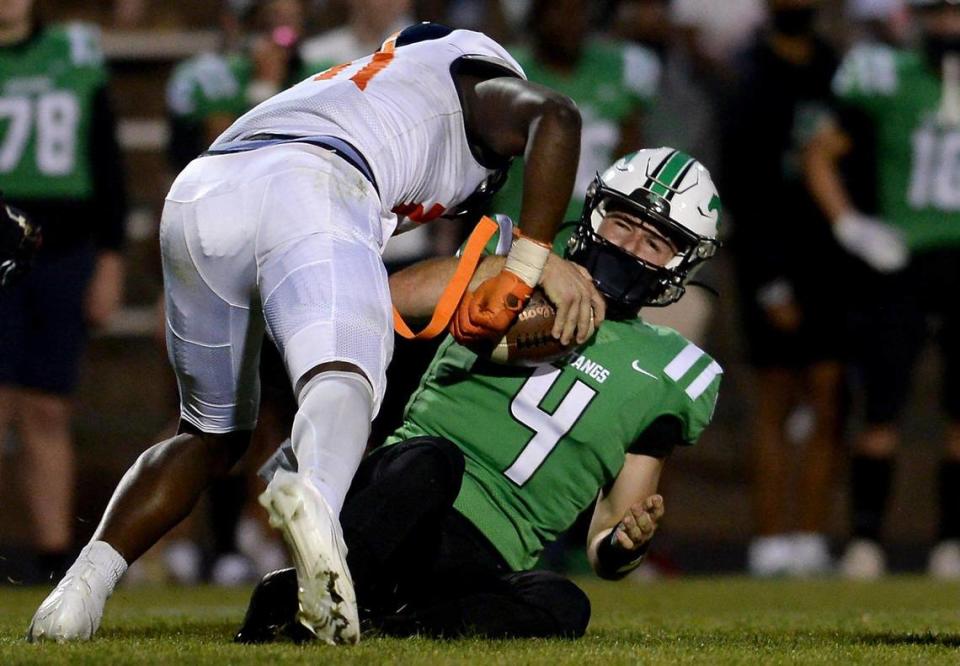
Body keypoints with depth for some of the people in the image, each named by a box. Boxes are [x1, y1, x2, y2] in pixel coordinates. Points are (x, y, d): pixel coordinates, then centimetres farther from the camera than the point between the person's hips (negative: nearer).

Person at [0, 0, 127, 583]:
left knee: (48, 414, 5)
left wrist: (110, 261, 8)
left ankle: (55, 558, 10)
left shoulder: (77, 56, 9)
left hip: (62, 254, 3)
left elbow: (108, 168, 12)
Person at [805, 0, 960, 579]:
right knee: (884, 408, -5)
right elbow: (821, 155, 9)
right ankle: (866, 539, 2)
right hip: (900, 264, -1)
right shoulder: (891, 81, -1)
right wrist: (850, 225, -2)